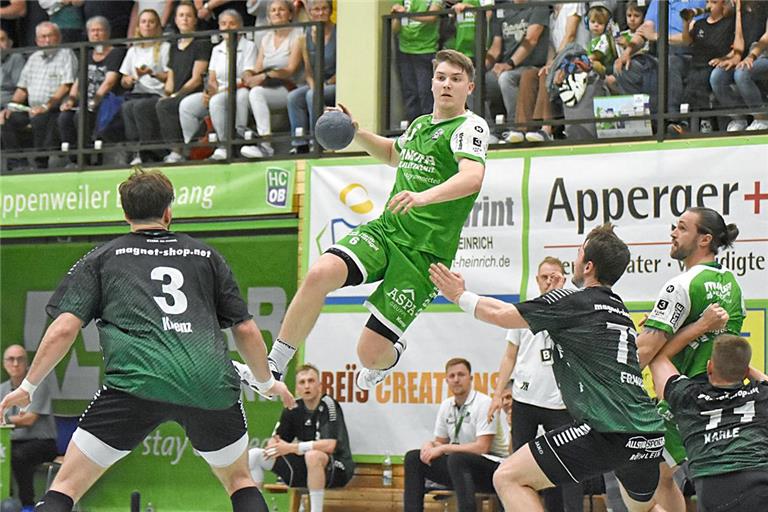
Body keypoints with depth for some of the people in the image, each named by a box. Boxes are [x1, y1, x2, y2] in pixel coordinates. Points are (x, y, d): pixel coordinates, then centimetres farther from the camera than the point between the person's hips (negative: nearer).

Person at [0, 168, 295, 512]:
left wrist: (28, 387, 20)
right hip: (211, 384, 2)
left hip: (138, 381, -2)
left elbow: (64, 329, 8)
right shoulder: (206, 256, 23)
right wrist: (267, 383, 39)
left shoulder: (101, 258, 18)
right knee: (239, 481, 26)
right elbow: (246, 330, 23)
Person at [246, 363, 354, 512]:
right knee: (253, 455, -1)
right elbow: (276, 439, 8)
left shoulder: (328, 405, -15)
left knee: (313, 456, -42)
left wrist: (292, 448, -28)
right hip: (304, 467, 7)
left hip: (336, 469, -7)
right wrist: (274, 445, -18)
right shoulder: (294, 409, 3)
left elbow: (329, 445, -26)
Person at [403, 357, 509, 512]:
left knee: (456, 459, -37)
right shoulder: (446, 406, 8)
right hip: (460, 465, 8)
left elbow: (481, 447, -21)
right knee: (413, 458, -1)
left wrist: (443, 449, -19)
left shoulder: (483, 403, -14)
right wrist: (429, 446, -8)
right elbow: (440, 442, 18)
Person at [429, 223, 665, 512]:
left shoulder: (572, 303, -1)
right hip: (651, 434, 8)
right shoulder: (619, 309, 21)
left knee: (508, 478, -6)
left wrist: (459, 295, 26)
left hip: (608, 431, -8)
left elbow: (500, 315, 10)